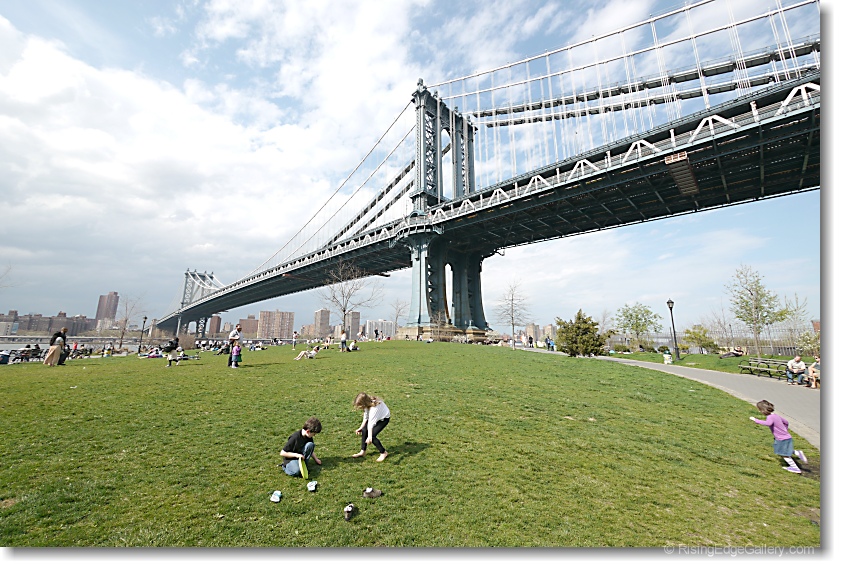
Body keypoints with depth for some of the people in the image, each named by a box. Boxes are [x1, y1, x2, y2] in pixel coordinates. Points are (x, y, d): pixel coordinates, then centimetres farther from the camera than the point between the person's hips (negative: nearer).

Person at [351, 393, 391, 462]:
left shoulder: (374, 407, -40)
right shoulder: (367, 404, -18)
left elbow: (371, 423, -46)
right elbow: (366, 417, -6)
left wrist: (369, 437, -50)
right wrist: (361, 428, -9)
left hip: (384, 418, -8)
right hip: (375, 417, 8)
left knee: (372, 435, -16)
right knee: (364, 431, -4)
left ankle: (383, 453, 4)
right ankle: (362, 451, 14)